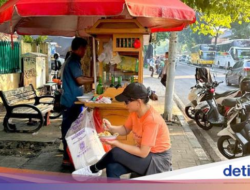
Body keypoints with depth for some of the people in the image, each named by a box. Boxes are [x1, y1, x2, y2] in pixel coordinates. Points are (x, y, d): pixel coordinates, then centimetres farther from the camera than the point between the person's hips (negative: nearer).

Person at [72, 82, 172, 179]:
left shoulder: (152, 120, -30)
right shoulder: (135, 112, -5)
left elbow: (143, 153, -27)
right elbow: (125, 130, 8)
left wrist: (117, 143, -25)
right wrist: (111, 128, -14)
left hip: (158, 160, -7)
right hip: (144, 152, 7)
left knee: (116, 153, -21)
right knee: (113, 168, -18)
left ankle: (93, 170, 6)